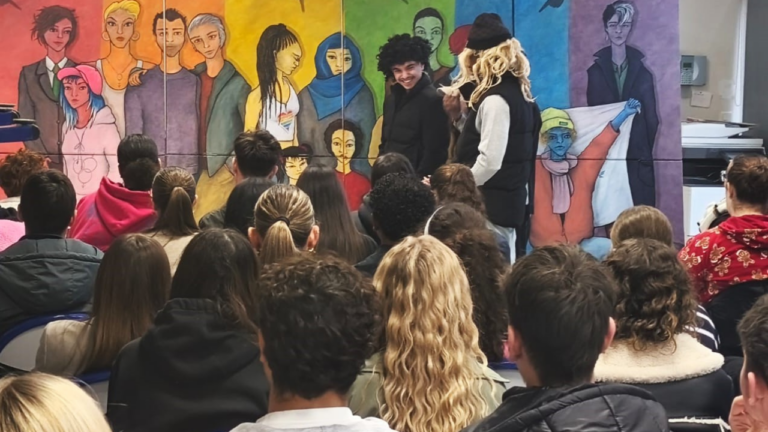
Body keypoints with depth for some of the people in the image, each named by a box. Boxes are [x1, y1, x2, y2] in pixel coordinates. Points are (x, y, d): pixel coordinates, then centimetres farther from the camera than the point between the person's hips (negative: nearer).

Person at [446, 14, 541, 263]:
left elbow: (489, 161, -21)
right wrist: (458, 115, 8)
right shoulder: (516, 92, 12)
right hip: (508, 201, 10)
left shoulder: (496, 99, -16)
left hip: (492, 205, -10)